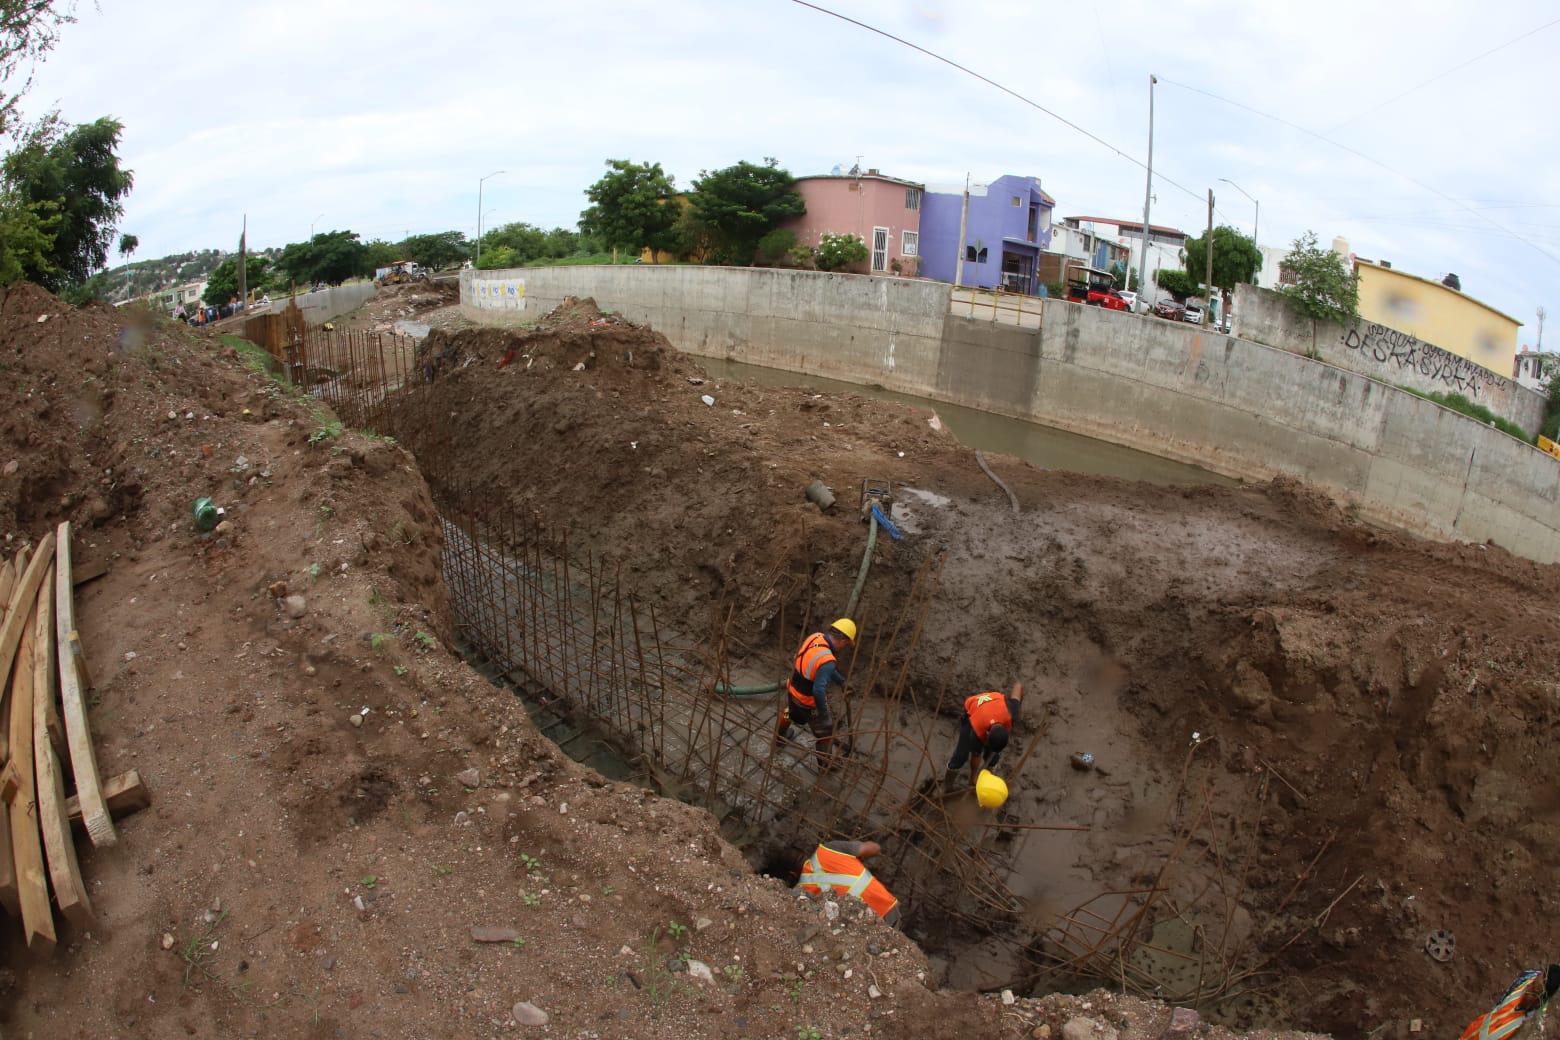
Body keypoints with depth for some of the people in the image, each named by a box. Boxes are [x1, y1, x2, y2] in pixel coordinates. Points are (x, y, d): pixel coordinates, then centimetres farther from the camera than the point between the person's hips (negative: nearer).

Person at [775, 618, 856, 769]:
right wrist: (823, 712, -20)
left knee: (787, 714, 38)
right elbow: (818, 691, -38)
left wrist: (841, 681, 12)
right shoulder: (827, 662, -36)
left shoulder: (815, 637, -13)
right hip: (809, 703, -8)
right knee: (826, 733, 19)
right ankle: (825, 764, 38)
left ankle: (779, 737, 65)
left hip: (793, 690, 8)